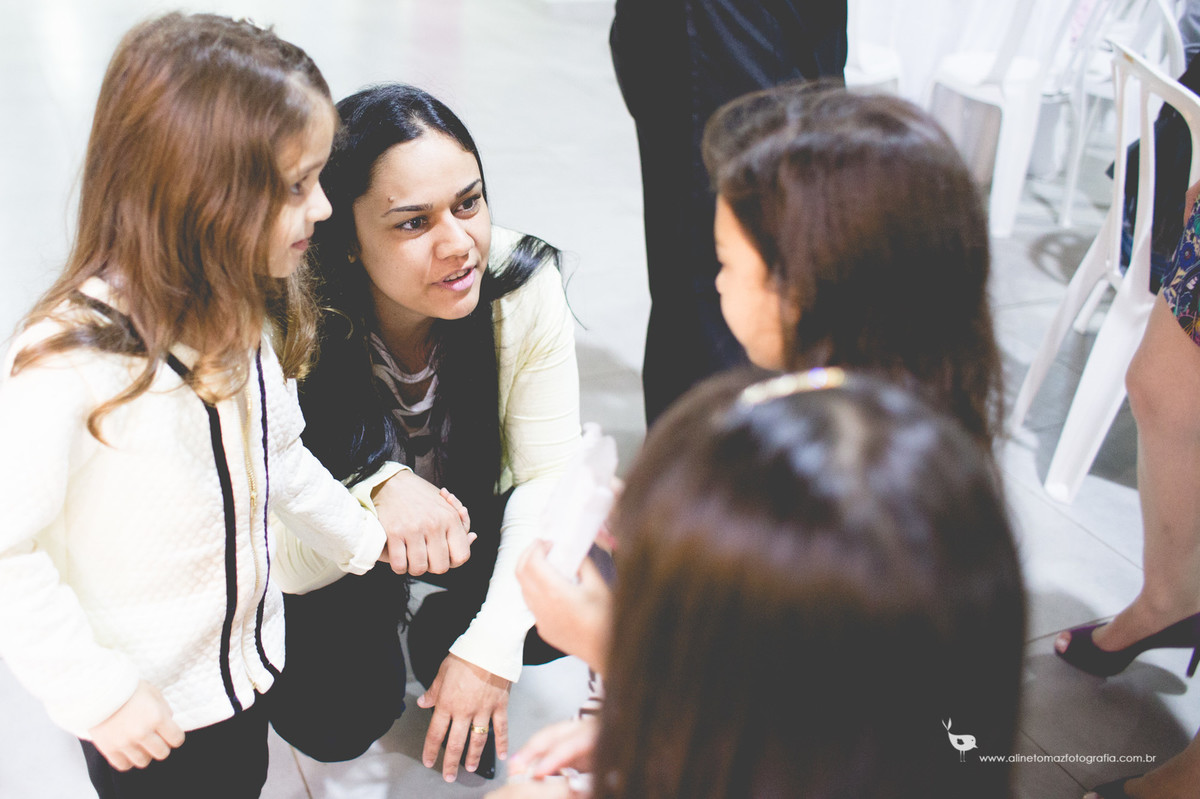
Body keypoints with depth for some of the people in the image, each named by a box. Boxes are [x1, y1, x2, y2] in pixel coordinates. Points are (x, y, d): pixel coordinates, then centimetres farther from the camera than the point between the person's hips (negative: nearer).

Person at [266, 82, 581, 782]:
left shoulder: (526, 286, -26)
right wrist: (376, 495, -49)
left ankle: (440, 636, 10)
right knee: (336, 727, -19)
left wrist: (490, 647, -28)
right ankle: (382, 622, 17)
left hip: (472, 523, 2)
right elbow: (284, 560, -27)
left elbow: (549, 471, -20)